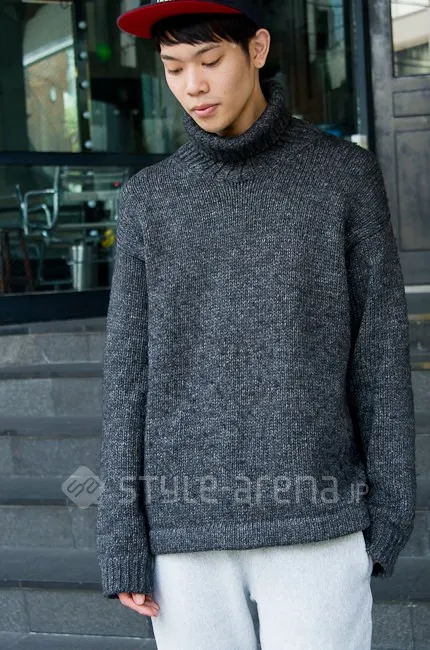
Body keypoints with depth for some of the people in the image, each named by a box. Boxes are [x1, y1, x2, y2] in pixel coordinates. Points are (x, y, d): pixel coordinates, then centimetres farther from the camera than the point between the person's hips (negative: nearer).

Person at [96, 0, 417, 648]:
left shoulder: (345, 173, 2)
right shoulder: (151, 198, 7)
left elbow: (380, 349, 2)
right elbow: (130, 373, 5)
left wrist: (391, 508, -1)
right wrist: (122, 542, 1)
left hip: (314, 523, -2)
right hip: (188, 527, 2)